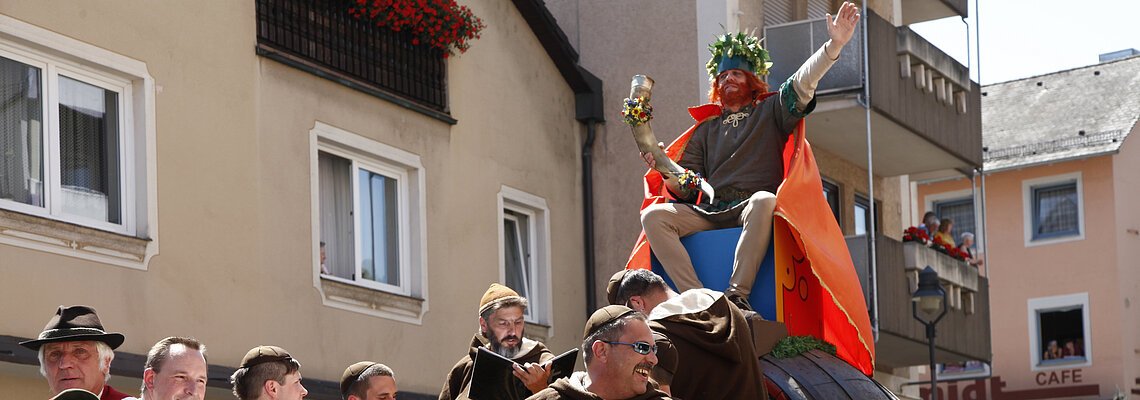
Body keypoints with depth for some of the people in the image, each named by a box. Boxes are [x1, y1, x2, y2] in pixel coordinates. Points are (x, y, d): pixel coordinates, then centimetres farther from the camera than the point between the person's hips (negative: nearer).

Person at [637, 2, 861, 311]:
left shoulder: (770, 112, 18)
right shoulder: (706, 129, 26)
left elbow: (803, 83, 1)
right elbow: (687, 187, 17)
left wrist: (835, 45, -14)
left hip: (752, 210, -3)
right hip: (709, 214, 3)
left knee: (764, 200, -39)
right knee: (653, 215, -22)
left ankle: (737, 295, -43)